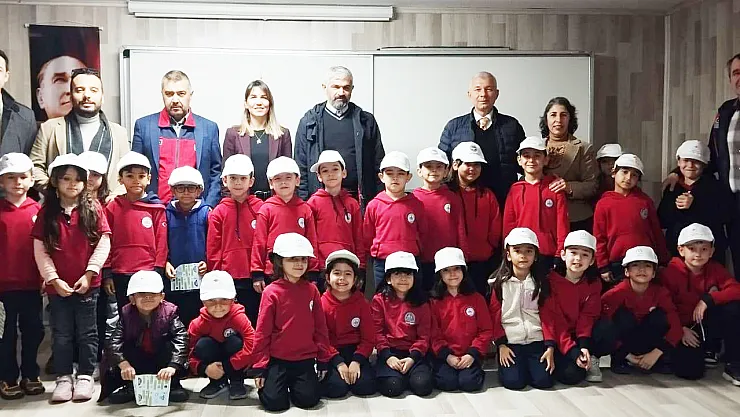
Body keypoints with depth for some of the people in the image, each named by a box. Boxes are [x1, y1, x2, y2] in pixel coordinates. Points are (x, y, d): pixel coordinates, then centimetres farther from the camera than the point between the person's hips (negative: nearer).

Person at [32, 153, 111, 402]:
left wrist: (89, 273, -11)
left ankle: (85, 377, 19)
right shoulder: (47, 213, 2)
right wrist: (53, 279, -9)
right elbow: (40, 250, -1)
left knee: (87, 333, 8)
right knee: (61, 334, 10)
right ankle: (63, 378, 21)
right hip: (57, 285, 1)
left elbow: (103, 243, -5)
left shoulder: (93, 209, -2)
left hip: (88, 284, -1)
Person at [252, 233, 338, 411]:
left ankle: (294, 383, 22)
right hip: (277, 359, -2)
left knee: (309, 400, -10)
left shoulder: (312, 290, 2)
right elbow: (262, 331, -5)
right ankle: (280, 382, 21)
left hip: (305, 359, 3)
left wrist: (324, 360, 7)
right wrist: (260, 367, -5)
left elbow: (320, 328, 7)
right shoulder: (271, 292, -7)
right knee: (274, 402, -13)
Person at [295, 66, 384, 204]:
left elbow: (378, 164, 9)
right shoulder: (308, 122, 8)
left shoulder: (367, 121, 11)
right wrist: (303, 202, -1)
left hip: (358, 198, 1)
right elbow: (301, 167, 6)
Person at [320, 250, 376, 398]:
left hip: (355, 351, 1)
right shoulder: (322, 303, -5)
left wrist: (357, 361, -15)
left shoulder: (362, 303, 0)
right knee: (336, 388, -24)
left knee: (366, 386, -22)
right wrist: (338, 363, -16)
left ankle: (354, 371, 9)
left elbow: (368, 338, -1)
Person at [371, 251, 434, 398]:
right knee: (392, 387, -25)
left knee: (423, 385, -23)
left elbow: (424, 335, 2)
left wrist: (412, 358, -11)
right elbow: (377, 332, -2)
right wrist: (387, 356, -14)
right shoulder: (379, 300, 3)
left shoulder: (421, 303, 7)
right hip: (389, 353, -1)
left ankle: (409, 373, 8)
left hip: (414, 353, 1)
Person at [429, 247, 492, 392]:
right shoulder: (435, 302, 3)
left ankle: (477, 369, 10)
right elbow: (433, 333, 0)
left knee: (469, 383, -22)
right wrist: (447, 355, -13)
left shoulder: (476, 299, 5)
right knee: (447, 382, -23)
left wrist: (473, 354, -9)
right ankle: (438, 370, 10)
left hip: (470, 356, 0)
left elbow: (486, 330, 2)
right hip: (444, 356, 0)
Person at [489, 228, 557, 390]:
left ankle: (529, 363, 17)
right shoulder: (499, 283, 0)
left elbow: (548, 315, 2)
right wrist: (501, 344, -8)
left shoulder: (541, 282, 5)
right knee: (513, 381, -17)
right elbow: (494, 316, 0)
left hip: (537, 340, 2)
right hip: (510, 341, -2)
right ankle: (511, 364, 15)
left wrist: (550, 346, -6)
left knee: (544, 380, -14)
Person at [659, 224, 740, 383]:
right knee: (689, 371, -26)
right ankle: (709, 350, 14)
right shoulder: (670, 272, -11)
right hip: (683, 328, -2)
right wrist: (681, 329, -18)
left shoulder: (715, 269, -1)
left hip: (709, 325, 3)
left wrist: (708, 299, -26)